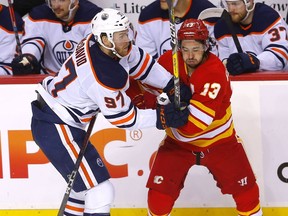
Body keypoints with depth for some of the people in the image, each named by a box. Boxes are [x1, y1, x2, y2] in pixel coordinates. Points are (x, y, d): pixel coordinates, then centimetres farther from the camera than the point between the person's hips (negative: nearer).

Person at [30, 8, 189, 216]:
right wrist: (161, 118, -13)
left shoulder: (98, 43, -6)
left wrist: (171, 84, -2)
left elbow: (140, 62, 6)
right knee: (100, 191, -10)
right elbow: (123, 117, -18)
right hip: (55, 128, -10)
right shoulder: (102, 76, -30)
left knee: (85, 182, 24)